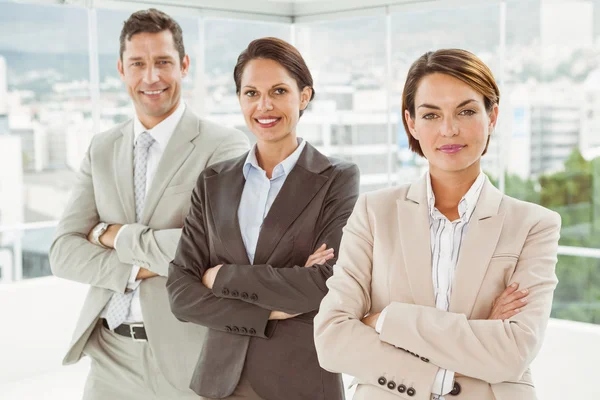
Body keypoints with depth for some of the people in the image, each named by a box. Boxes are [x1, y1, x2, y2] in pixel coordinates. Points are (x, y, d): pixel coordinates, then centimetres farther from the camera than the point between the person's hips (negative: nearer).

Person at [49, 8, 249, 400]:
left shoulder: (225, 146, -9)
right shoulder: (102, 150, 6)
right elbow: (64, 252, 1)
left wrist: (117, 236, -11)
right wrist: (139, 270, -15)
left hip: (186, 354, -4)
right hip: (110, 354, 4)